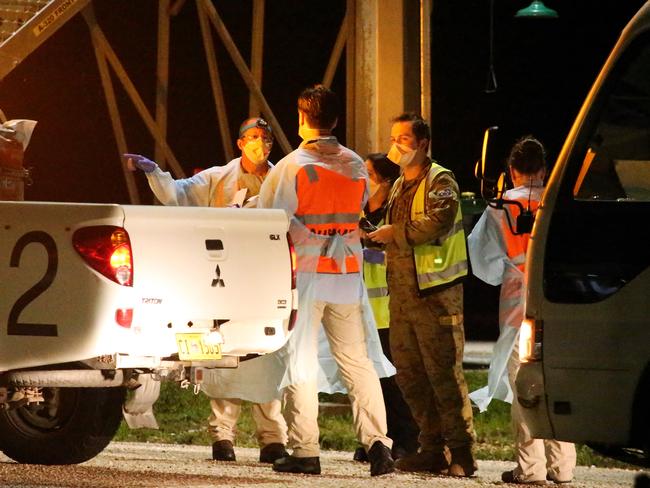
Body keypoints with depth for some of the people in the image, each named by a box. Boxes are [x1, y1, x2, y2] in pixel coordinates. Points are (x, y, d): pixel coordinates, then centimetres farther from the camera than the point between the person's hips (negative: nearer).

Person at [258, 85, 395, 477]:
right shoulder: (356, 166, 5)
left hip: (305, 274, -4)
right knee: (357, 360, 8)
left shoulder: (292, 167, -10)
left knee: (301, 361, 1)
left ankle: (305, 451, -1)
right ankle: (377, 441, -1)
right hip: (347, 274, 4)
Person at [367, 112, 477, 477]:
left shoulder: (440, 181, -6)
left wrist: (396, 233, -13)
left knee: (444, 373, -10)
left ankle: (461, 453, -7)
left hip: (436, 293, -9)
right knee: (410, 375, 8)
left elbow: (437, 225, -22)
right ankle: (433, 449, 15)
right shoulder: (400, 186, 20)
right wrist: (374, 236, 11)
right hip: (403, 292, 9)